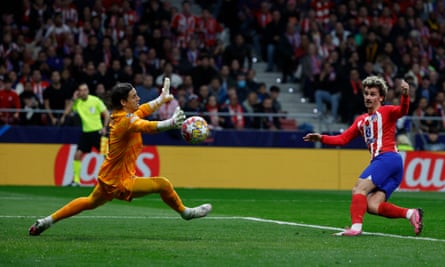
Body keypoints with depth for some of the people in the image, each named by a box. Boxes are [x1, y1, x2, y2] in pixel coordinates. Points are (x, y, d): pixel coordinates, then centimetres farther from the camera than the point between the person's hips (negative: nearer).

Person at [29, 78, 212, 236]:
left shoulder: (118, 116, 2)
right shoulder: (126, 120, -26)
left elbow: (143, 110, 22)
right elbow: (148, 127, -48)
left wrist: (162, 98, 29)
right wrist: (171, 123, -63)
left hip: (108, 177, 10)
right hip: (120, 182, -10)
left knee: (91, 202, 31)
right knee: (163, 185, -10)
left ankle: (46, 221, 36)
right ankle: (185, 212, 15)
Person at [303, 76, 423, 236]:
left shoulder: (386, 112, 5)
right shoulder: (361, 120, 27)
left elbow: (402, 111, -17)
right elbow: (343, 139, 26)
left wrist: (405, 95, -37)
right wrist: (321, 138, 14)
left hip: (388, 157, -7)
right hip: (379, 161, 7)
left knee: (359, 188, -19)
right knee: (372, 206, -10)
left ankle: (356, 227, -28)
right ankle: (410, 213, -10)